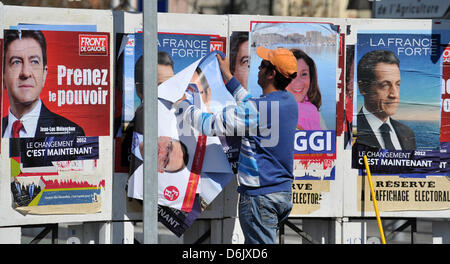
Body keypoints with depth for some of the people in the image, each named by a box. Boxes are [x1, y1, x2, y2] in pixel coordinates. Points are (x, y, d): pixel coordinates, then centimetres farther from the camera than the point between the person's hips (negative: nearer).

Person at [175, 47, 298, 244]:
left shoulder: (254, 110, -20)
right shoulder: (289, 101, 5)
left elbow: (208, 125, -14)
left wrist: (182, 103, 2)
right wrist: (228, 77, 29)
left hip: (260, 195, -8)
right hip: (285, 191, 8)